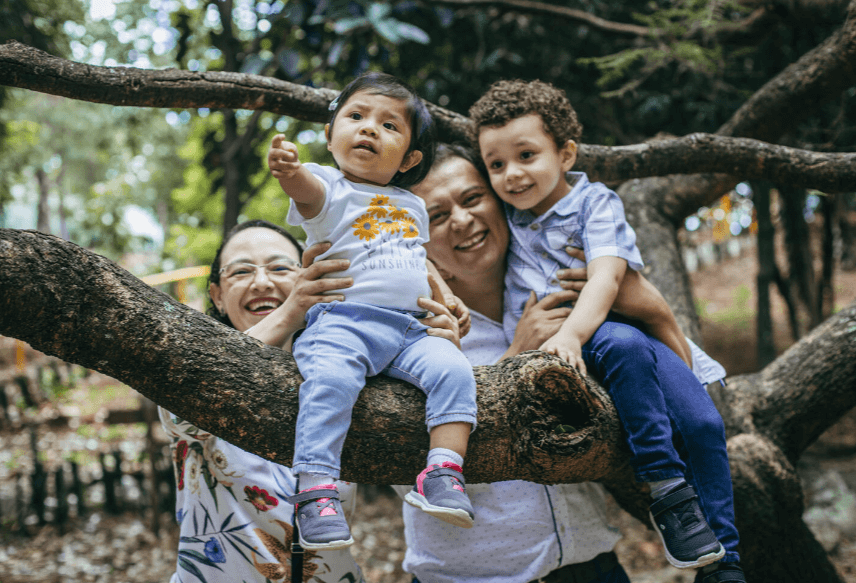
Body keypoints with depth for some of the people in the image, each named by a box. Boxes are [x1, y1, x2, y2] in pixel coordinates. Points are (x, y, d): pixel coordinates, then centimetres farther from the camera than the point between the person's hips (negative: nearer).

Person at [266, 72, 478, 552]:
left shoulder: (413, 207, 24)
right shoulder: (330, 189, 5)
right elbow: (307, 187, -21)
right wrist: (289, 169, -44)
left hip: (409, 329, 5)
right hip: (342, 321, -5)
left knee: (452, 368, -21)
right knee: (331, 379, -33)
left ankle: (444, 469, -19)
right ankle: (316, 491, -31)